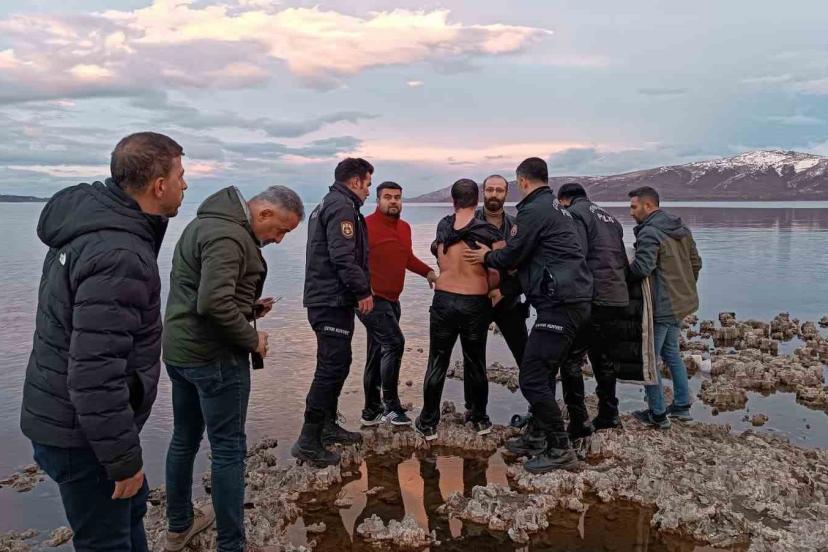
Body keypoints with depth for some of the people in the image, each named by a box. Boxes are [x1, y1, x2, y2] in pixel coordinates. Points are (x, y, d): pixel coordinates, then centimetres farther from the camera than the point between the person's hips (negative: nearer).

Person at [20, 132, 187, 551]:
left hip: (61, 416, 10)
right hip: (81, 435, -10)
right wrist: (124, 460, -22)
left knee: (130, 511, 26)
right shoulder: (119, 256, -29)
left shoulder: (91, 220, 3)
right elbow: (94, 375, -31)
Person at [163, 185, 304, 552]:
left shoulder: (208, 222, 14)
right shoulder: (228, 236, -20)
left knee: (184, 440, 19)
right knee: (228, 450, 0)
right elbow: (214, 303, -30)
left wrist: (250, 306, 8)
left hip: (179, 349, 10)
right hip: (214, 356, -10)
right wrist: (252, 340, -16)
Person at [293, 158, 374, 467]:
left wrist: (359, 290, 20)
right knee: (331, 368, -9)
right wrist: (363, 291, -15)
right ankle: (308, 442, -5)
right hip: (333, 302, -11)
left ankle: (328, 427, 28)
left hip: (327, 299, 11)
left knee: (336, 364, 18)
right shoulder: (343, 207, -13)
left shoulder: (328, 204, 21)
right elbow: (343, 258, -23)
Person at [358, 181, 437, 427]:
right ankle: (391, 406, -6)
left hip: (391, 300, 8)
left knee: (378, 354, 12)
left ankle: (372, 411, 21)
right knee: (394, 343, -17)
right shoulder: (366, 225, -13)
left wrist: (428, 272, 12)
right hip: (372, 299, -8)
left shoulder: (405, 227, 12)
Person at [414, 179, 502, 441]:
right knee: (475, 363, 15)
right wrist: (487, 289, 8)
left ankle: (428, 424, 17)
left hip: (443, 301, 1)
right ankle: (479, 419, 29)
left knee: (437, 363, 10)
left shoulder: (443, 227, 1)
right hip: (476, 303, -1)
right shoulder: (490, 232, -7)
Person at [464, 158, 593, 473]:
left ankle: (560, 449, -1)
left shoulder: (533, 210, -10)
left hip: (559, 305, -10)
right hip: (576, 302, 10)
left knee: (532, 378, -7)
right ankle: (539, 434, 30)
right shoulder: (557, 208, 21)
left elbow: (511, 256, -6)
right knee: (543, 373, 19)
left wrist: (486, 258, 14)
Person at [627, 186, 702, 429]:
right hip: (682, 303, 9)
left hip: (661, 307, -9)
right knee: (671, 352, 22)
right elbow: (696, 262, 16)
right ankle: (682, 406, 29)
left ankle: (657, 415, 9)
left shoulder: (649, 233, -18)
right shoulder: (681, 229, 11)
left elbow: (641, 269, -28)